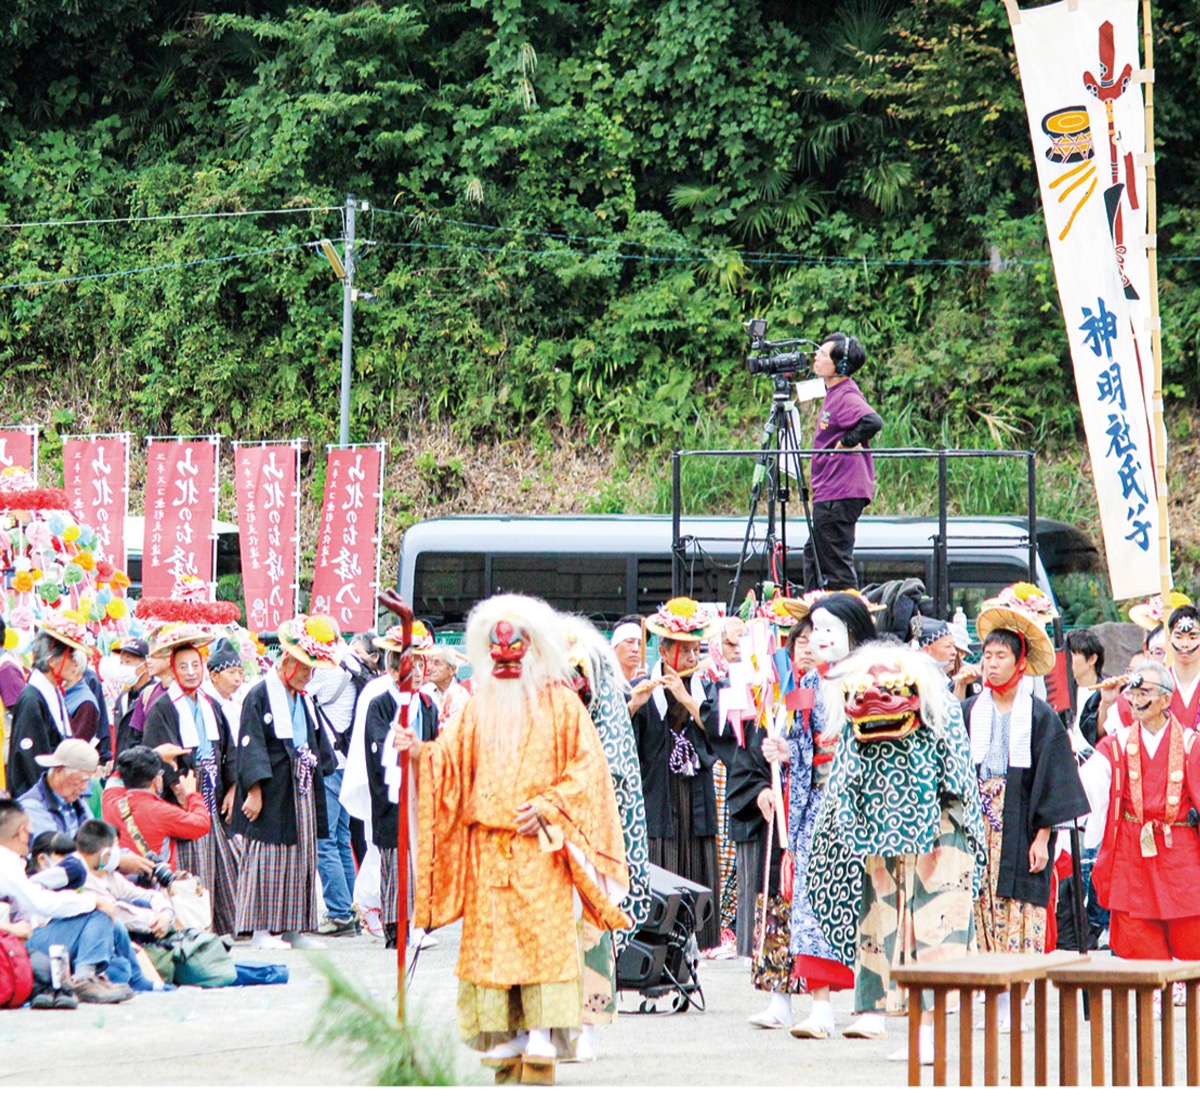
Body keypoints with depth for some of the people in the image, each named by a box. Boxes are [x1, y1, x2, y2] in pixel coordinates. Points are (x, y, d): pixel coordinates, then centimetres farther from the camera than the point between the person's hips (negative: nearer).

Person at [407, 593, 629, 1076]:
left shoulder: (560, 704, 3)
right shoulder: (479, 708, 15)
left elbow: (587, 768, -1)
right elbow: (451, 760, 9)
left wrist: (546, 807, -11)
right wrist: (421, 750, -11)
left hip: (538, 842, -4)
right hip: (486, 847, 4)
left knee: (543, 934, -12)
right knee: (490, 937, -2)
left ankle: (542, 1040, -13)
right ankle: (504, 1040, 1)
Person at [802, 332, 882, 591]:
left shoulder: (846, 396, -16)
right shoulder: (834, 393, 13)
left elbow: (872, 422, -33)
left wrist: (846, 442, -20)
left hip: (839, 496, -11)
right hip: (828, 494, 11)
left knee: (835, 563, -6)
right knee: (815, 557, 17)